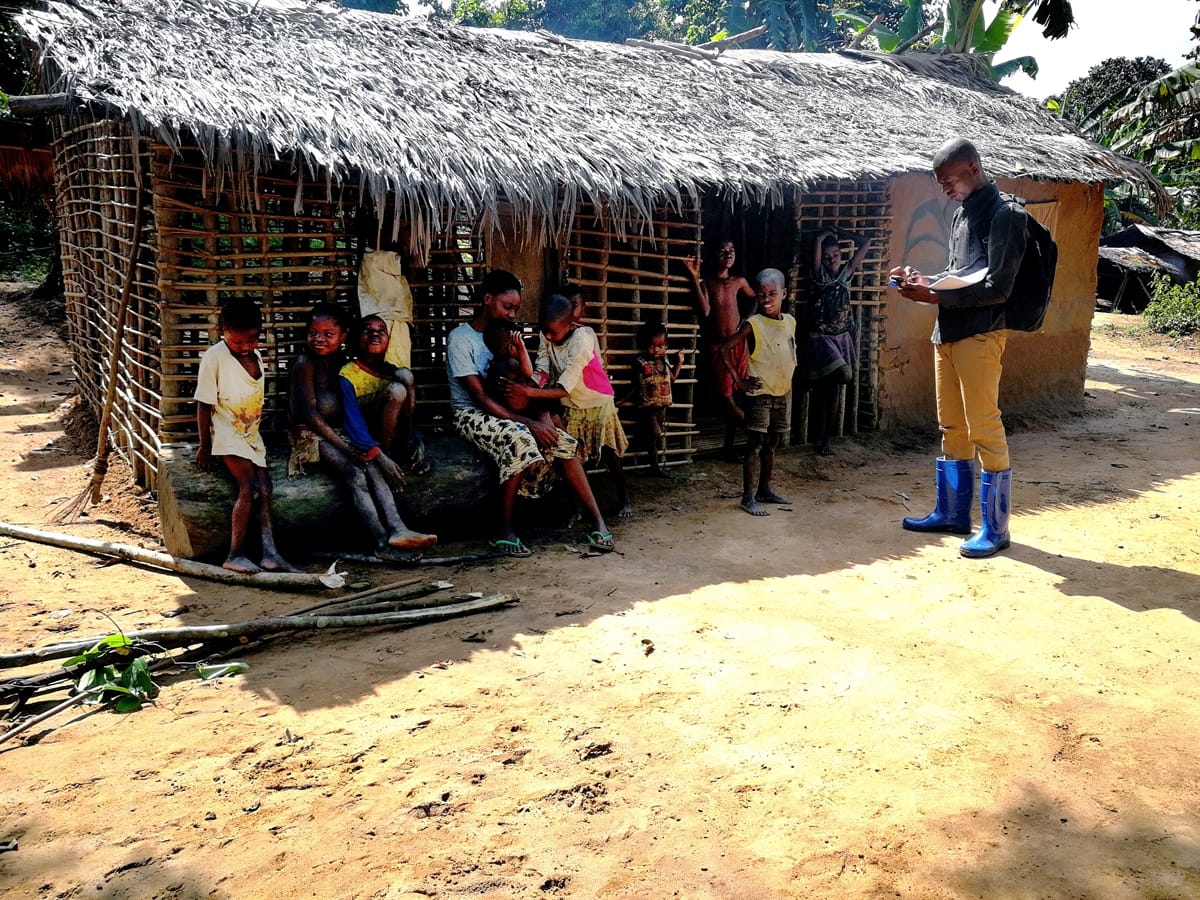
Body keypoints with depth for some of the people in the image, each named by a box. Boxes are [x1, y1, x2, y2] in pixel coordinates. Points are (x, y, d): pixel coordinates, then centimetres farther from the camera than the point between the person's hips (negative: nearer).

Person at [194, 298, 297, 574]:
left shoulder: (257, 357, 7)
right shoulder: (214, 356, -14)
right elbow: (204, 405, -11)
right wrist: (204, 446, -9)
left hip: (252, 435, 7)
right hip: (227, 434, -6)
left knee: (264, 489, -5)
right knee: (249, 487, -19)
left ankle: (270, 553, -9)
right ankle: (236, 555, -15)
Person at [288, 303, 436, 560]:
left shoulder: (342, 361, 10)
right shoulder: (305, 363, -10)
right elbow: (310, 413, -16)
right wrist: (345, 447, -22)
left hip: (339, 431, 6)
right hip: (310, 433, -6)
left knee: (373, 466, -21)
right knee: (354, 473, -27)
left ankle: (397, 530, -36)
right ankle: (383, 543, -34)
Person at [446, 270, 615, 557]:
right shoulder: (460, 338, -11)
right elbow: (480, 397, -19)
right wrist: (529, 423, -25)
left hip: (507, 411, 7)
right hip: (472, 414, -6)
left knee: (563, 442, -15)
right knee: (520, 441, -35)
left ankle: (598, 522, -16)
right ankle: (504, 533, -24)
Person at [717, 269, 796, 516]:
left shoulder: (790, 321, 6)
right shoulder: (752, 324, -12)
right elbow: (722, 350, -15)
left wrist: (788, 381, 12)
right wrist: (740, 381, -15)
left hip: (783, 394, 6)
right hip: (760, 394, -6)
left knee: (771, 444, 14)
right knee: (755, 445, -5)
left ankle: (764, 489, 26)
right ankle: (748, 497, -1)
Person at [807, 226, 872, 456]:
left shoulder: (846, 272, 8)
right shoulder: (820, 274, -3)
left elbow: (866, 242, 9)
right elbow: (817, 241, -15)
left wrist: (840, 234, 9)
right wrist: (828, 234, 4)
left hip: (842, 336, 4)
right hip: (822, 337, -4)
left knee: (832, 388, 4)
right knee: (845, 376, -23)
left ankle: (827, 438, 11)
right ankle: (816, 378, 9)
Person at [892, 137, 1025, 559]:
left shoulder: (1003, 215, -9)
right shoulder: (962, 213, 17)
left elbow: (996, 287, -15)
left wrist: (936, 296, -18)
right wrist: (924, 281, 7)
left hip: (979, 335, -9)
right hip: (947, 333, 9)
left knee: (984, 430, -5)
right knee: (952, 428, 14)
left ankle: (995, 528, 4)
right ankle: (952, 513, 25)